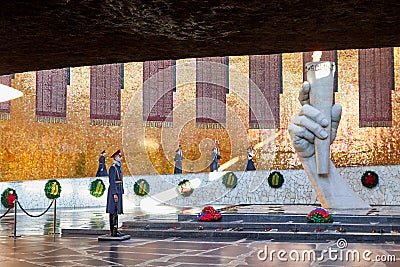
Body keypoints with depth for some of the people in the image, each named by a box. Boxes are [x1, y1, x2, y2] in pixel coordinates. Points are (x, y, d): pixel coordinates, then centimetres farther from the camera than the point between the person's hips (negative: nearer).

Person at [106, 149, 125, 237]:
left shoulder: (118, 167, 17)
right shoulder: (113, 168, -13)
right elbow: (112, 181, -19)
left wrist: (120, 192, 21)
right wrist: (115, 193, -23)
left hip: (118, 191, 10)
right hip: (114, 190, -10)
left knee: (116, 211, 10)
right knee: (113, 211, -8)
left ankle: (115, 230, 14)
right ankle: (113, 231, -7)